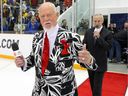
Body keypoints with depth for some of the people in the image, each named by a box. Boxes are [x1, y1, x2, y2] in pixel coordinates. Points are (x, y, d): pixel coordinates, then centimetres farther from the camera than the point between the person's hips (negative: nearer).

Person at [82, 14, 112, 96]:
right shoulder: (88, 32, 4)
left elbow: (108, 46, -17)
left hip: (100, 63, -4)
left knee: (97, 85, -3)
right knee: (92, 84, 18)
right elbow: (84, 44, 6)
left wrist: (99, 37, -24)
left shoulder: (108, 33, -8)